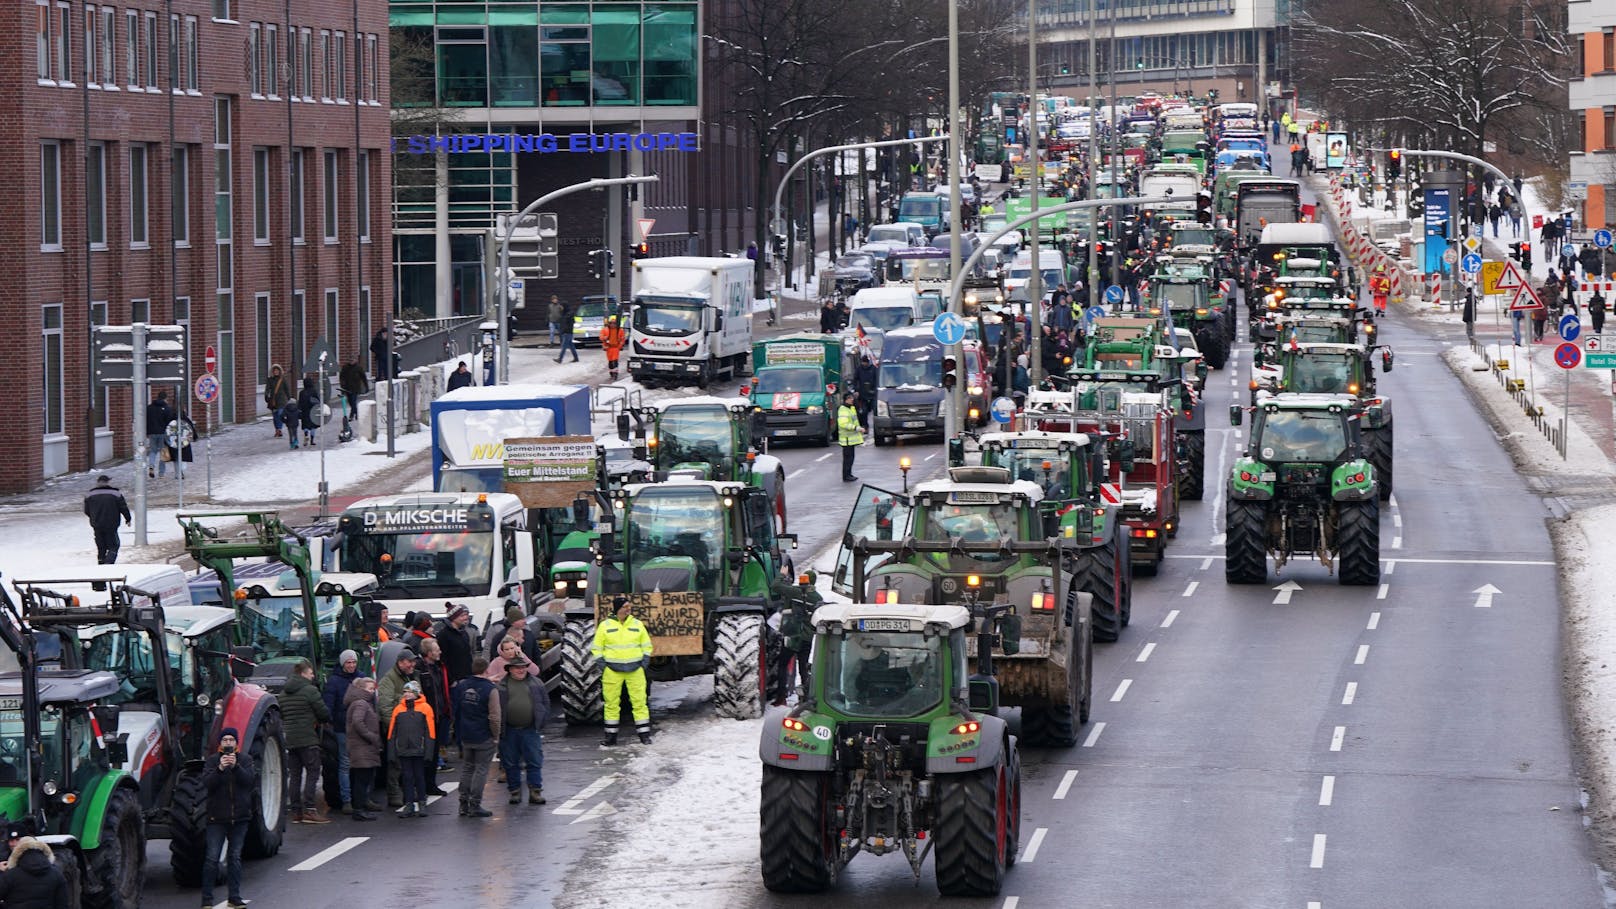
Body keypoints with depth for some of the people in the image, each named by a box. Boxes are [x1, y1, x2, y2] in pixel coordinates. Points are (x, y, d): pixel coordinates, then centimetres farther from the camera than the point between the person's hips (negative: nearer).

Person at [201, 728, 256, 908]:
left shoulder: (245, 760, 5)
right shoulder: (212, 760, 1)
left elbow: (249, 779, -10)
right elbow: (207, 783, -12)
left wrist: (235, 766, -26)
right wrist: (220, 769, -27)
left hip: (239, 818, 2)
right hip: (217, 818, -2)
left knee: (235, 858, 9)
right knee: (212, 858, -5)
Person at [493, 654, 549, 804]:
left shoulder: (536, 683, 8)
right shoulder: (501, 686, 3)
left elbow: (546, 702, 12)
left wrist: (541, 721, 3)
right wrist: (499, 728, -4)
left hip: (531, 730, 0)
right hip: (509, 732, 0)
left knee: (534, 762, -2)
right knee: (511, 764, 5)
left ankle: (535, 792, 1)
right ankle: (514, 792, 14)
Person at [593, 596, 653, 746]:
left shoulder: (637, 625, 6)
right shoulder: (605, 626, 1)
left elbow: (647, 646, 14)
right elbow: (596, 648, 5)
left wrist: (644, 662, 2)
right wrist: (602, 665, -5)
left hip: (635, 670, 1)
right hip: (612, 670, -1)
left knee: (639, 702, -1)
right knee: (611, 704, 2)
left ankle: (644, 735, 4)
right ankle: (611, 736, 9)